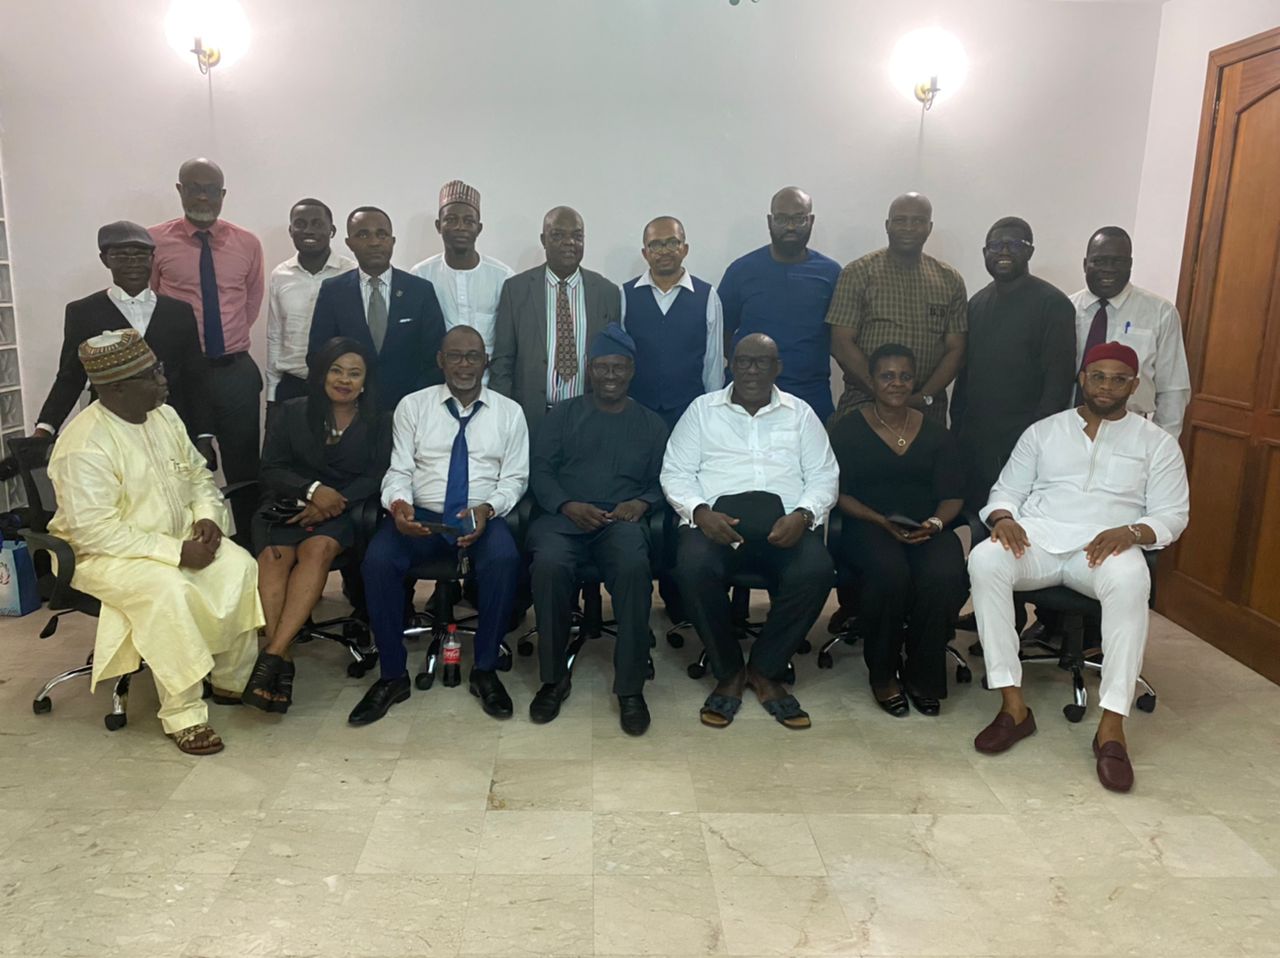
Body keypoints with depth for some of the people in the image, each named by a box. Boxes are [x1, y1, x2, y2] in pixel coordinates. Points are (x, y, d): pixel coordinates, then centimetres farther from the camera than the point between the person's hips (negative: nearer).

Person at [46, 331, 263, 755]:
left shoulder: (164, 416, 1)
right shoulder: (84, 445, -22)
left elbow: (198, 475, 13)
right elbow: (96, 532, -26)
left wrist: (207, 516, -8)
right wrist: (176, 552, -27)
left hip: (177, 539, 7)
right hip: (105, 556, -7)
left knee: (239, 565, -16)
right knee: (169, 590, -35)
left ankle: (232, 680, 0)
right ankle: (183, 714, -22)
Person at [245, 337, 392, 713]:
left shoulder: (378, 422, 11)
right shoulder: (291, 412, 14)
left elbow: (376, 477, 0)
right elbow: (271, 470, 6)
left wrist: (332, 503, -15)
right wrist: (313, 490, -13)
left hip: (346, 510, -1)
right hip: (288, 504, 2)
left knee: (317, 548, -35)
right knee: (275, 554, -31)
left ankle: (273, 653, -39)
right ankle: (282, 660, -36)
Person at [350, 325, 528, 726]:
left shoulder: (509, 412, 8)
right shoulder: (412, 405, 9)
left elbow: (515, 479, 4)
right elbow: (399, 471, 4)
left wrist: (487, 508, -17)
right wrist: (397, 504, -19)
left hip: (483, 518, -1)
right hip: (421, 516, 1)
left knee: (504, 559, -34)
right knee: (378, 560, -29)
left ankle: (485, 671, -14)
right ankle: (393, 675, -10)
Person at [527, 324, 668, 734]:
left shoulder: (651, 423, 20)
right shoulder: (563, 414, 18)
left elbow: (662, 482, 13)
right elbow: (539, 470, 9)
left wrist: (641, 503, -9)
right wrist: (568, 506, -9)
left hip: (622, 520, 0)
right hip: (564, 516, 0)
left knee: (634, 566, -36)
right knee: (549, 563, -35)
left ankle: (630, 686, -23)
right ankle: (554, 677, -15)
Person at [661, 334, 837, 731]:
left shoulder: (800, 413, 18)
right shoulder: (703, 409, 16)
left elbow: (824, 476, 11)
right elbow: (675, 473, 9)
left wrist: (802, 515, -10)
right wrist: (701, 512, -11)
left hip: (785, 519, 1)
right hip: (717, 516, -1)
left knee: (815, 571, -31)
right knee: (694, 567, -34)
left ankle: (765, 670, -8)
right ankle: (728, 671, -10)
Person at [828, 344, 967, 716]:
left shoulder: (935, 434, 15)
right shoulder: (848, 430, 7)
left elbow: (952, 496, 11)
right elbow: (839, 493, 0)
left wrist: (934, 524, -11)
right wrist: (883, 522, -15)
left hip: (927, 530, 3)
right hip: (867, 528, -2)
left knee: (944, 575, -32)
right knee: (889, 571, -36)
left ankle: (922, 675, -7)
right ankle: (883, 673, -11)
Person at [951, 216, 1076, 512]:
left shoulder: (1053, 304, -7)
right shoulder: (977, 302, 12)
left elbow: (1059, 380, -10)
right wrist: (956, 428, 11)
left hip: (1024, 443, -5)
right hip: (972, 440, 6)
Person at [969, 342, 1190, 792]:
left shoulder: (1157, 443, 14)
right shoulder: (1043, 430, 18)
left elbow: (1172, 515, 8)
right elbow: (1007, 489, 16)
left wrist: (1131, 532, -14)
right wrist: (1004, 518, -9)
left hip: (1106, 547, -1)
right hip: (1036, 539, 1)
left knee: (1130, 579, -39)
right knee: (984, 559, -33)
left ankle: (1112, 725, -33)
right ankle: (1013, 704, -29)